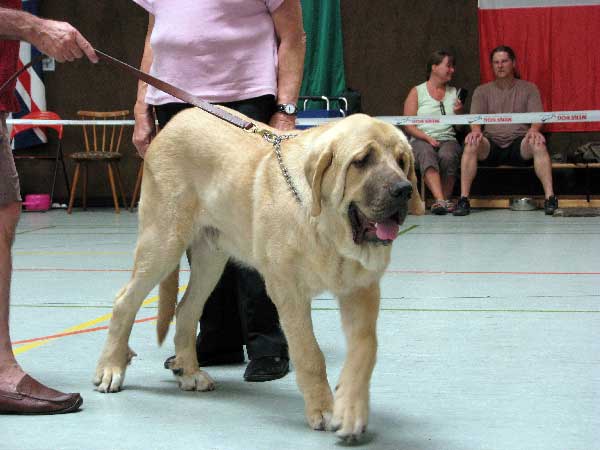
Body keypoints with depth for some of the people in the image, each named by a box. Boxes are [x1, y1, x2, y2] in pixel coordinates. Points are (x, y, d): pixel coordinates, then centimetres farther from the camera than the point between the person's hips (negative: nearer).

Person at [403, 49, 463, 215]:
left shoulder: (454, 92, 20)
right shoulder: (417, 92, 10)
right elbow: (408, 125, 1)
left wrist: (459, 113, 0)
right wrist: (428, 138, -13)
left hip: (448, 139, 2)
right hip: (421, 140, -2)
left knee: (447, 156, -35)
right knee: (427, 154, -38)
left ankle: (445, 200, -28)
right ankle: (441, 200, -50)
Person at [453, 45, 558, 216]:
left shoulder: (529, 88, 14)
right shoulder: (482, 91, 16)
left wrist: (534, 130, -22)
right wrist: (476, 130, -23)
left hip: (518, 143, -1)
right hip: (491, 144, 1)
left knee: (539, 144, -34)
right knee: (471, 145, -32)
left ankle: (550, 198, -34)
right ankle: (463, 200, -32)